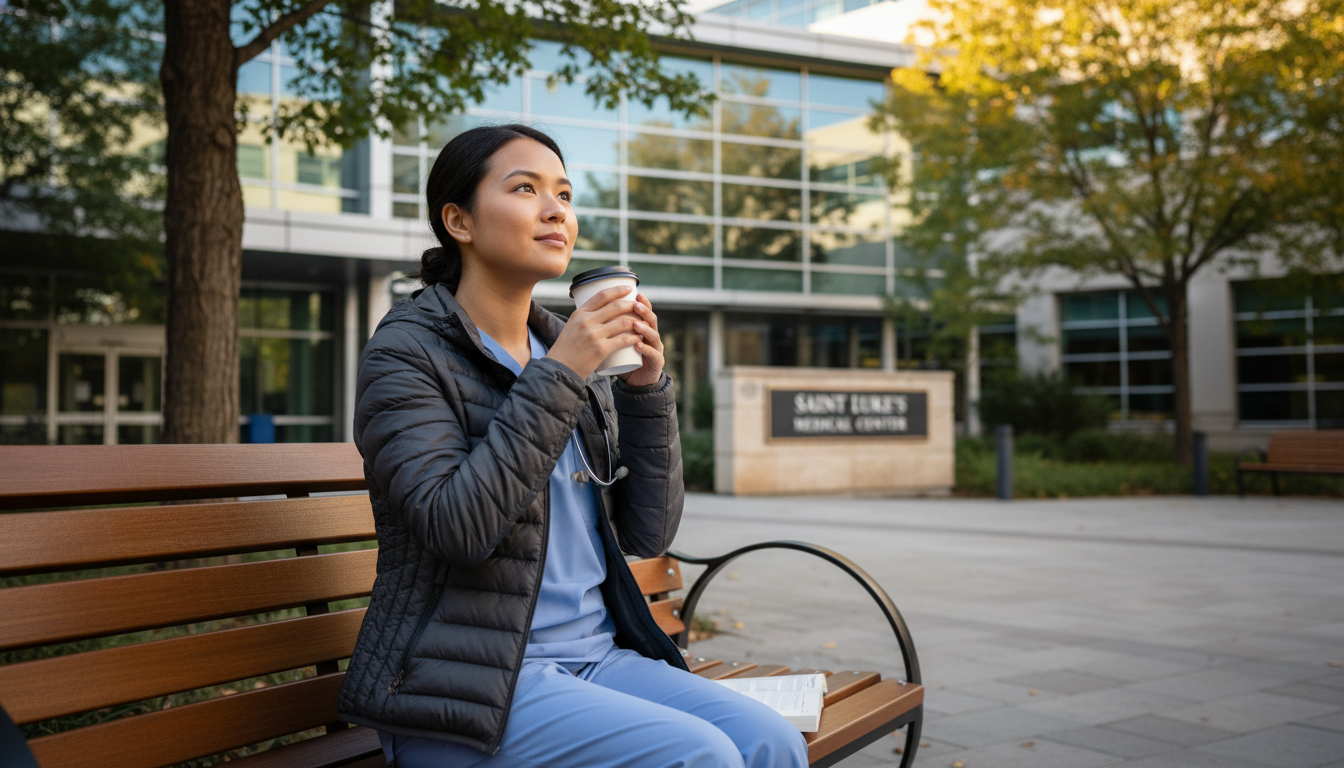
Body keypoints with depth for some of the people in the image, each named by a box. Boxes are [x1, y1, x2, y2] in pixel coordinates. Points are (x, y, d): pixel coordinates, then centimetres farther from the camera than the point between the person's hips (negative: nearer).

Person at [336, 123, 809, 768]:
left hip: (597, 654, 6)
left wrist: (646, 389, -3)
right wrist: (555, 378, -19)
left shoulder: (577, 354, 12)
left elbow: (648, 535, 8)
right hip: (469, 684, -6)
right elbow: (456, 526, -21)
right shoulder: (406, 351, -5)